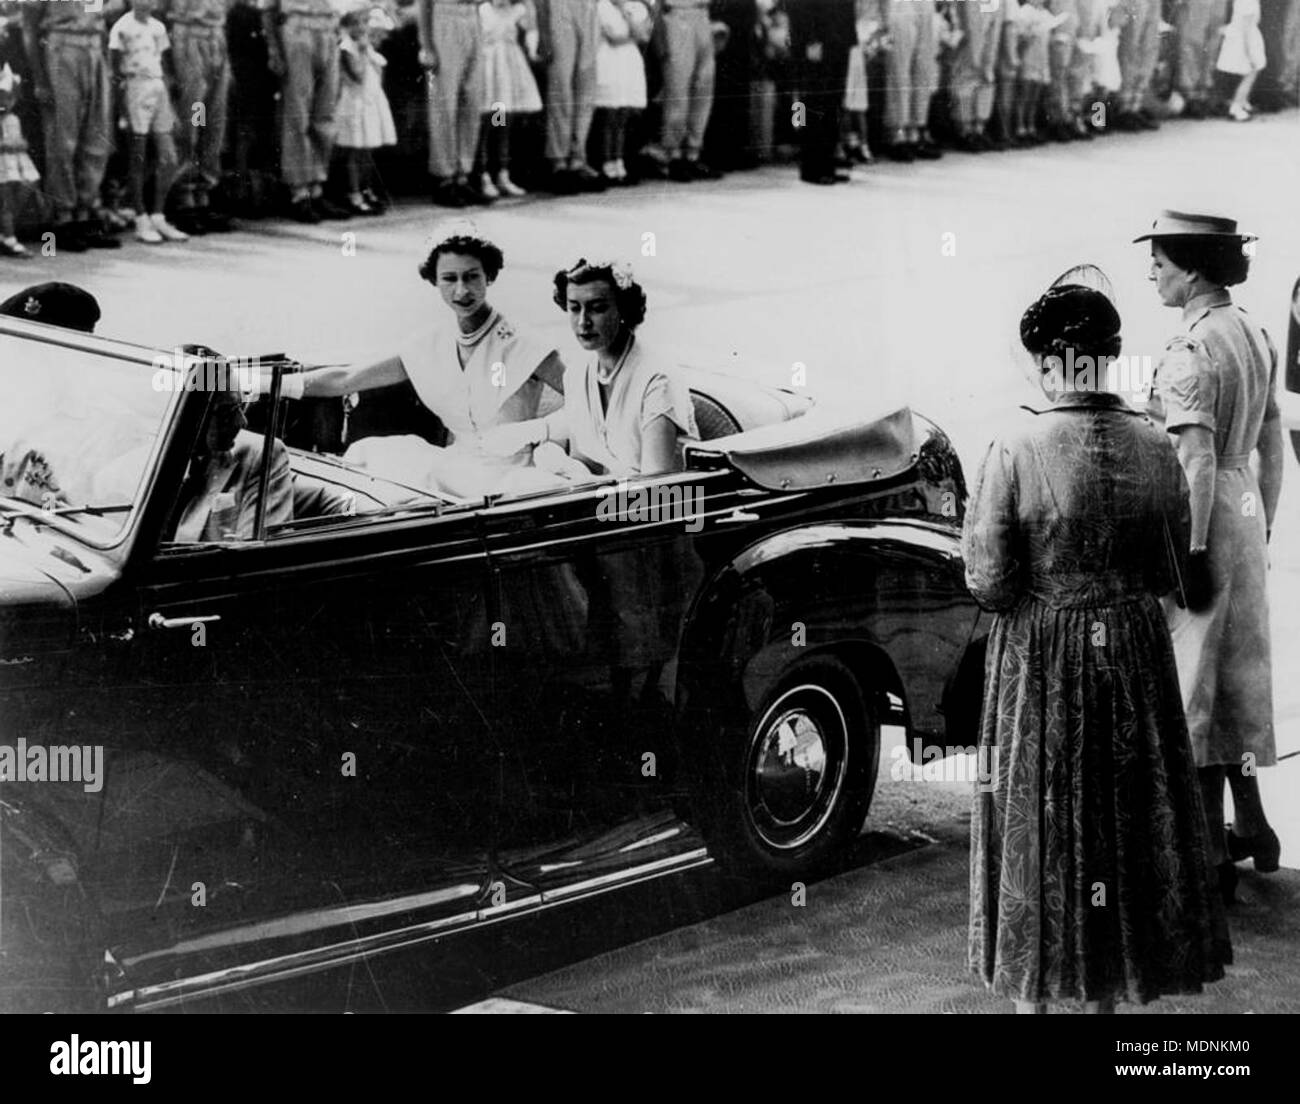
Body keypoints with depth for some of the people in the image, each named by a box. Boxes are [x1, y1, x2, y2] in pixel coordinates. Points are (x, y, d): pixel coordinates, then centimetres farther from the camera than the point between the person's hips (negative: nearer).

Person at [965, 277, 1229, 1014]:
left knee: (1040, 818, 11)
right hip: (1136, 649, 3)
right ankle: (1108, 988, 28)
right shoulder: (1154, 447, -5)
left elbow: (988, 582, -16)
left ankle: (1035, 988, 21)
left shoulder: (1015, 452, -17)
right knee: (1127, 811, 17)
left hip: (1042, 657, -3)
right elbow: (1174, 566, 3)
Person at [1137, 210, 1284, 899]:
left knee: (1189, 675, 0)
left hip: (1200, 515, -9)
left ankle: (1212, 854, 5)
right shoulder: (1255, 336, 9)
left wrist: (1191, 552, -20)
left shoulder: (1189, 352, -18)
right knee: (1240, 667, 18)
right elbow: (1271, 445, 15)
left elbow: (1199, 462, -22)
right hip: (1246, 507, 9)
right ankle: (1251, 826, 28)